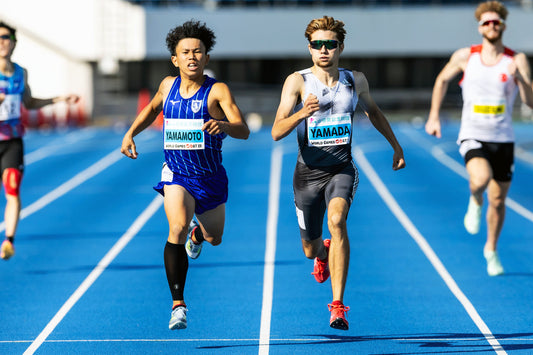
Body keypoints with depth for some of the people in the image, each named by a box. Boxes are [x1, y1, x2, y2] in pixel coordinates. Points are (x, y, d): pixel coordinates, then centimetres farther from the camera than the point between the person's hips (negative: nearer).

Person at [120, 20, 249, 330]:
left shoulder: (218, 90, -14)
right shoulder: (168, 86, -1)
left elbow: (244, 131, -26)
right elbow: (152, 109, 23)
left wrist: (223, 125, -46)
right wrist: (131, 133, 10)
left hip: (211, 177, 0)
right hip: (177, 174, 0)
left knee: (214, 238, 18)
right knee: (177, 229, -25)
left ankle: (197, 234, 59)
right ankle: (178, 304, -21)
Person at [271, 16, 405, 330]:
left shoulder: (356, 80, 0)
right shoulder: (298, 81, -9)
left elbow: (373, 111, 22)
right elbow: (277, 132, -16)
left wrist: (396, 146, 25)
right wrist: (302, 113, -34)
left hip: (342, 169, 0)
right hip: (308, 172, 0)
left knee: (337, 220, -30)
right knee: (310, 248, 13)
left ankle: (338, 305, -30)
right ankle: (323, 253, 55)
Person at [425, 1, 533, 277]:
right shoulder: (465, 57, -1)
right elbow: (442, 80, 17)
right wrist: (434, 116, 12)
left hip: (503, 139, 1)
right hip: (473, 136, -1)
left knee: (498, 200, 8)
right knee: (481, 178, -32)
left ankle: (491, 249, 33)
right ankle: (475, 202, 4)